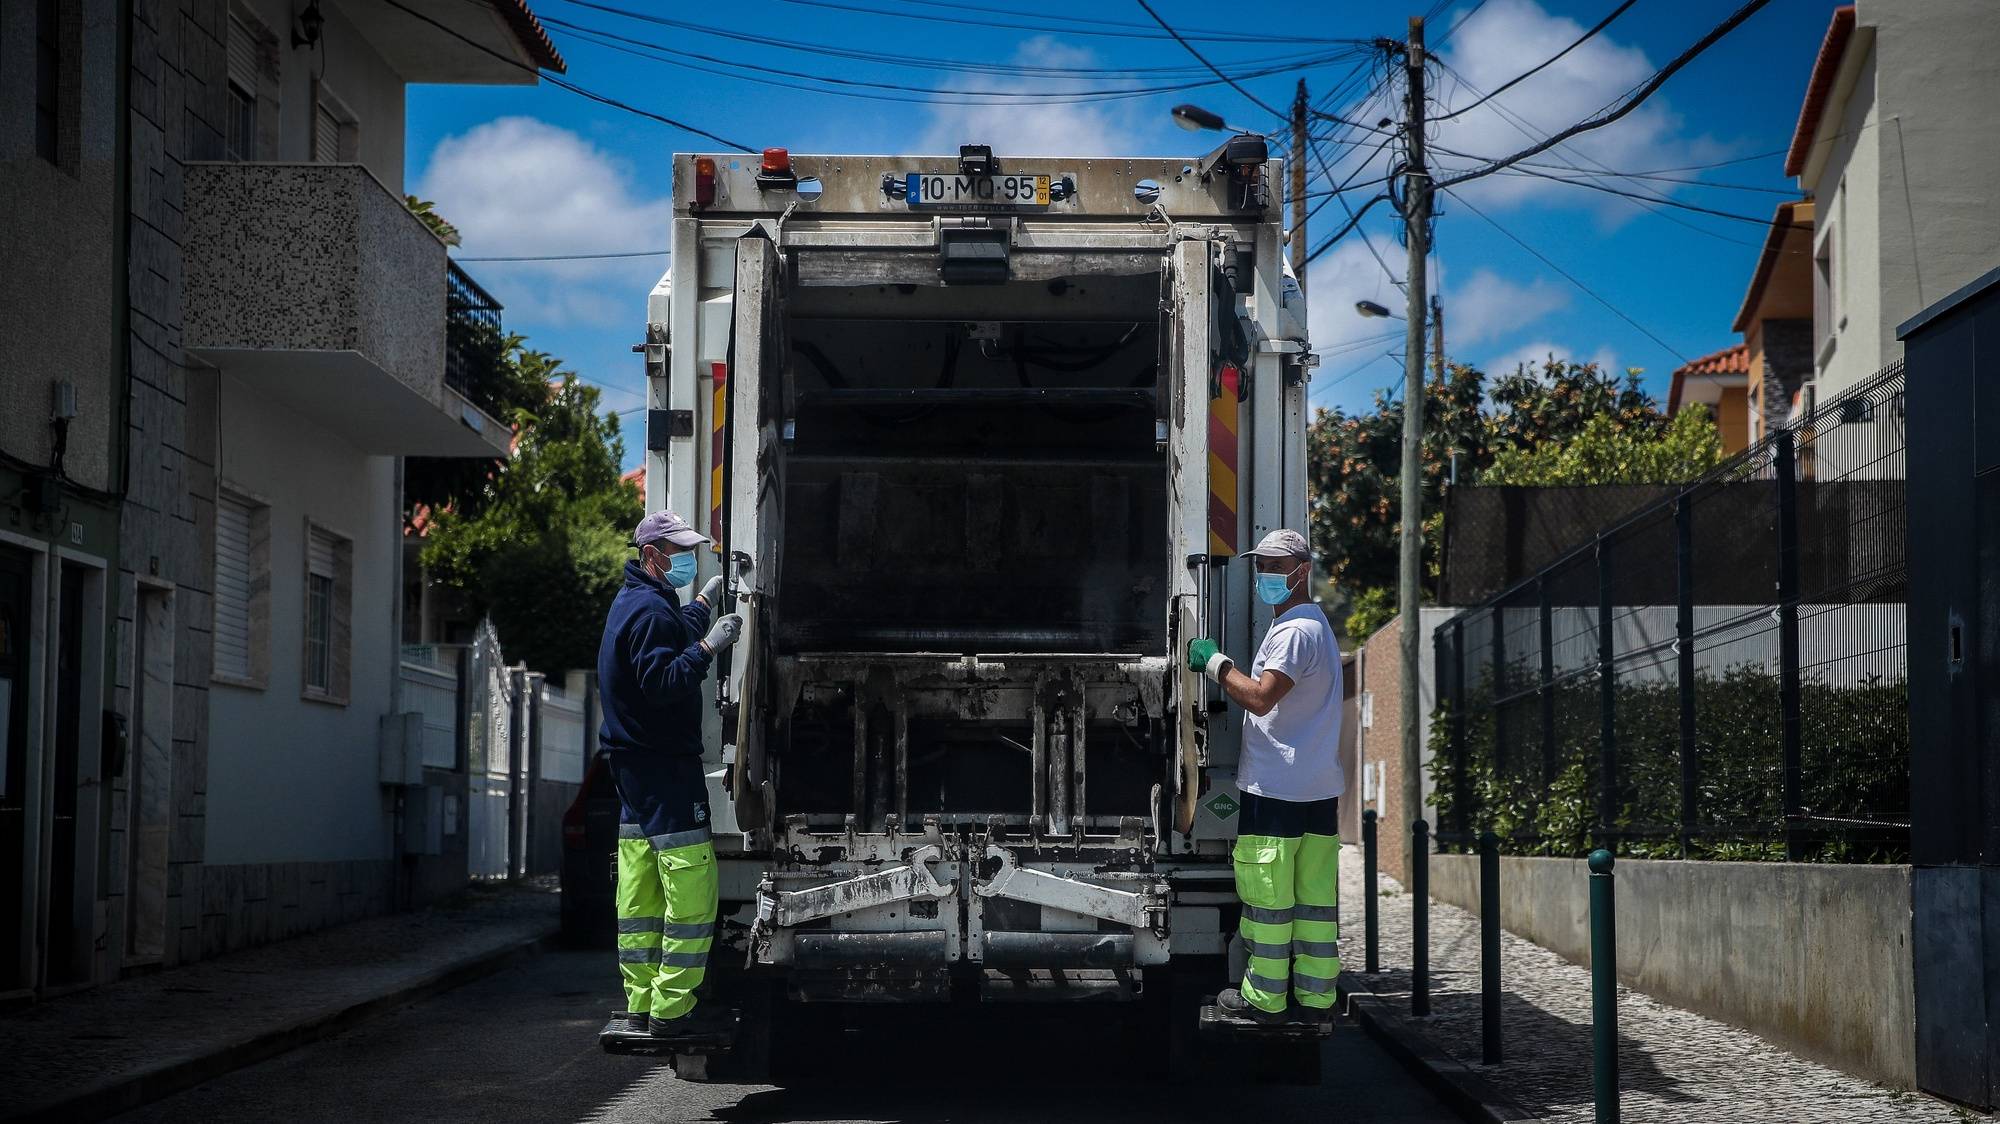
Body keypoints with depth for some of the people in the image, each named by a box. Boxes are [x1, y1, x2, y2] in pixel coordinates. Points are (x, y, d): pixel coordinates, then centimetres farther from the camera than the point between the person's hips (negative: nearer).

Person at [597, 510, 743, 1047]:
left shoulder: (634, 602, 17)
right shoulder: (651, 609, -16)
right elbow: (663, 683, -26)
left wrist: (705, 601, 41)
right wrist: (708, 647, -27)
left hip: (634, 762, 11)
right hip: (664, 765, -11)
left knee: (640, 893, 11)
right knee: (692, 888, -10)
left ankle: (643, 1003, 16)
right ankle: (673, 1010, -9)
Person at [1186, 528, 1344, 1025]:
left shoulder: (1293, 632, -14)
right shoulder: (1316, 626, 19)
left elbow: (1260, 697, -24)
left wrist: (1214, 662, -13)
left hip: (1276, 789, -10)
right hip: (1321, 788, 10)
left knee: (1265, 895, -2)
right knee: (1316, 896, 9)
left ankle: (1265, 998, 3)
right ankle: (1316, 995, 13)